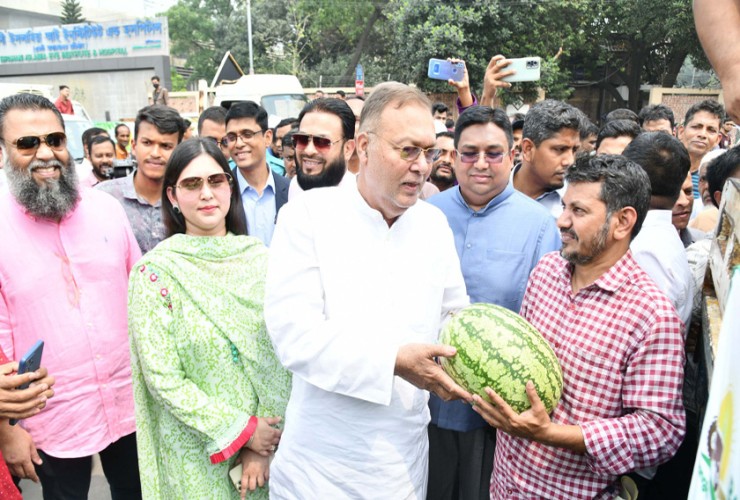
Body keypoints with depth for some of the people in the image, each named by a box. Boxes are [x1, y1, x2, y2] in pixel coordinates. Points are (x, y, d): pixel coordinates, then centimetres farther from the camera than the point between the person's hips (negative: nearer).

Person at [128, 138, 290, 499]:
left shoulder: (260, 257, -4)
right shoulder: (154, 271, -12)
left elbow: (281, 355, -4)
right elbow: (163, 378, -13)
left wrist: (261, 447, -9)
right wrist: (242, 431, -13)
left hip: (267, 442, 3)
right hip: (198, 453, -2)